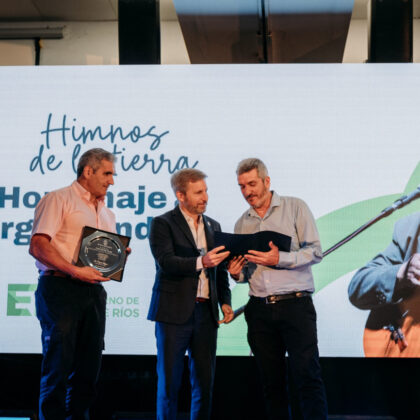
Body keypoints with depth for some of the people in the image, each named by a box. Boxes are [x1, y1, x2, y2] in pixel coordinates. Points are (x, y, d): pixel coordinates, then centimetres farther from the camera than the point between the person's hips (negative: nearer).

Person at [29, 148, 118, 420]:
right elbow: (38, 246, -12)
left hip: (94, 290, 7)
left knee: (89, 365, 7)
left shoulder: (107, 214, 22)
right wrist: (75, 271, -20)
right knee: (59, 363, -6)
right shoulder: (59, 199, -1)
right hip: (60, 289, -7)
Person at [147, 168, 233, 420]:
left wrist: (225, 301, 4)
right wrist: (201, 262, -30)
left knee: (205, 381, 7)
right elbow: (166, 263, -16)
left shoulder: (213, 226, 15)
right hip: (175, 312, -5)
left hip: (206, 313, 5)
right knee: (169, 380, 2)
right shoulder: (163, 224, -2)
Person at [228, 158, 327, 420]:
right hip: (259, 308, 4)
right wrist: (237, 273, 0)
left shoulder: (295, 207, 3)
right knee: (272, 381, 7)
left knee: (307, 375, -9)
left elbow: (315, 251, -5)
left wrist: (280, 259, -18)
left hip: (295, 303, -4)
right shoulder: (242, 223, 16)